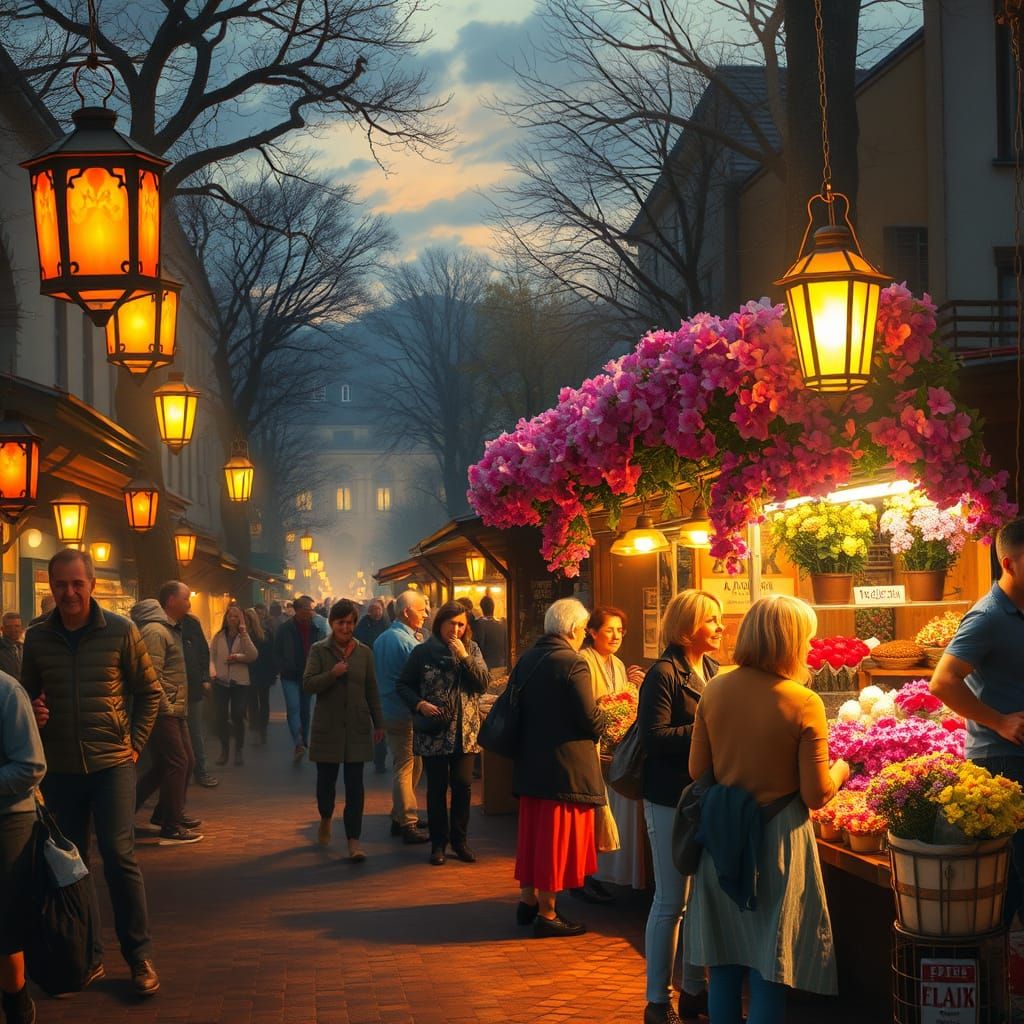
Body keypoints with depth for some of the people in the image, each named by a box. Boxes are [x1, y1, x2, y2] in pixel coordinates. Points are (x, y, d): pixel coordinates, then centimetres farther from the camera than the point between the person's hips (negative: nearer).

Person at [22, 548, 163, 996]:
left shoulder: (121, 631, -4)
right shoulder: (37, 638, 3)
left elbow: (149, 692, 5)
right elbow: (28, 694, 15)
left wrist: (135, 743, -1)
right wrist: (32, 712, -7)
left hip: (111, 764, -3)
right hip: (60, 768, 3)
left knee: (119, 856, -7)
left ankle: (139, 955, 4)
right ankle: (86, 955, 20)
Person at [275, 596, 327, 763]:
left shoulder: (319, 629, 1)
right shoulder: (284, 629, -2)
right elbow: (277, 652, 4)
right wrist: (283, 669, -3)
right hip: (290, 677, -2)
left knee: (305, 710, 10)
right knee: (293, 707, -15)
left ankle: (303, 743, 21)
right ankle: (299, 744, -24)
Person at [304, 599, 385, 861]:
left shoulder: (364, 652, 6)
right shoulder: (319, 650, 0)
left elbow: (372, 690, 11)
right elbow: (307, 684, -8)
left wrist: (378, 723, 12)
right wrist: (332, 674, -23)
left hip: (357, 727, 1)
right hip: (328, 726, -1)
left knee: (355, 785, -5)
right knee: (326, 778, 9)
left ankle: (353, 841, -4)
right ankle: (326, 820, 39)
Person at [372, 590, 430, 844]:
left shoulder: (381, 639, 11)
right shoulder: (407, 642, -18)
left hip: (388, 710, 9)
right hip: (405, 714, -9)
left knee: (403, 765, 18)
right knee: (405, 768, -4)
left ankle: (400, 816, 25)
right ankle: (408, 825, 1)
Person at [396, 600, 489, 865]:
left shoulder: (471, 650, 6)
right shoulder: (422, 652, 0)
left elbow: (483, 684, -4)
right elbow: (403, 685, 5)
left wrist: (464, 657, -14)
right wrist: (420, 704, -12)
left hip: (465, 731, 2)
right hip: (434, 732, -2)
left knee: (463, 786, 2)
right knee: (437, 788, 4)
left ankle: (459, 840, 16)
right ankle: (438, 843, 14)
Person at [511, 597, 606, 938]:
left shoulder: (525, 660, 5)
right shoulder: (572, 664, -17)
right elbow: (590, 719, -18)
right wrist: (605, 717, 2)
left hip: (529, 763, 7)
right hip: (566, 766, -7)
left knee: (532, 831, 18)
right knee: (557, 837, 1)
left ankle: (528, 899, 27)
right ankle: (547, 914, 6)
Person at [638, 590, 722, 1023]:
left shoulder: (711, 670, 10)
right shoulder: (664, 674, -13)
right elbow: (654, 737, -19)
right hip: (673, 800, -7)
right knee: (670, 903, 1)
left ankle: (693, 989, 28)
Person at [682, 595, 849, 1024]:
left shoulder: (715, 689, -4)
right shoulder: (804, 704, -16)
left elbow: (697, 770, 3)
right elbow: (816, 796, -13)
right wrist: (841, 769, 8)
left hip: (721, 832, 4)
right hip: (777, 838, -4)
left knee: (723, 963, 16)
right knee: (768, 969, 7)